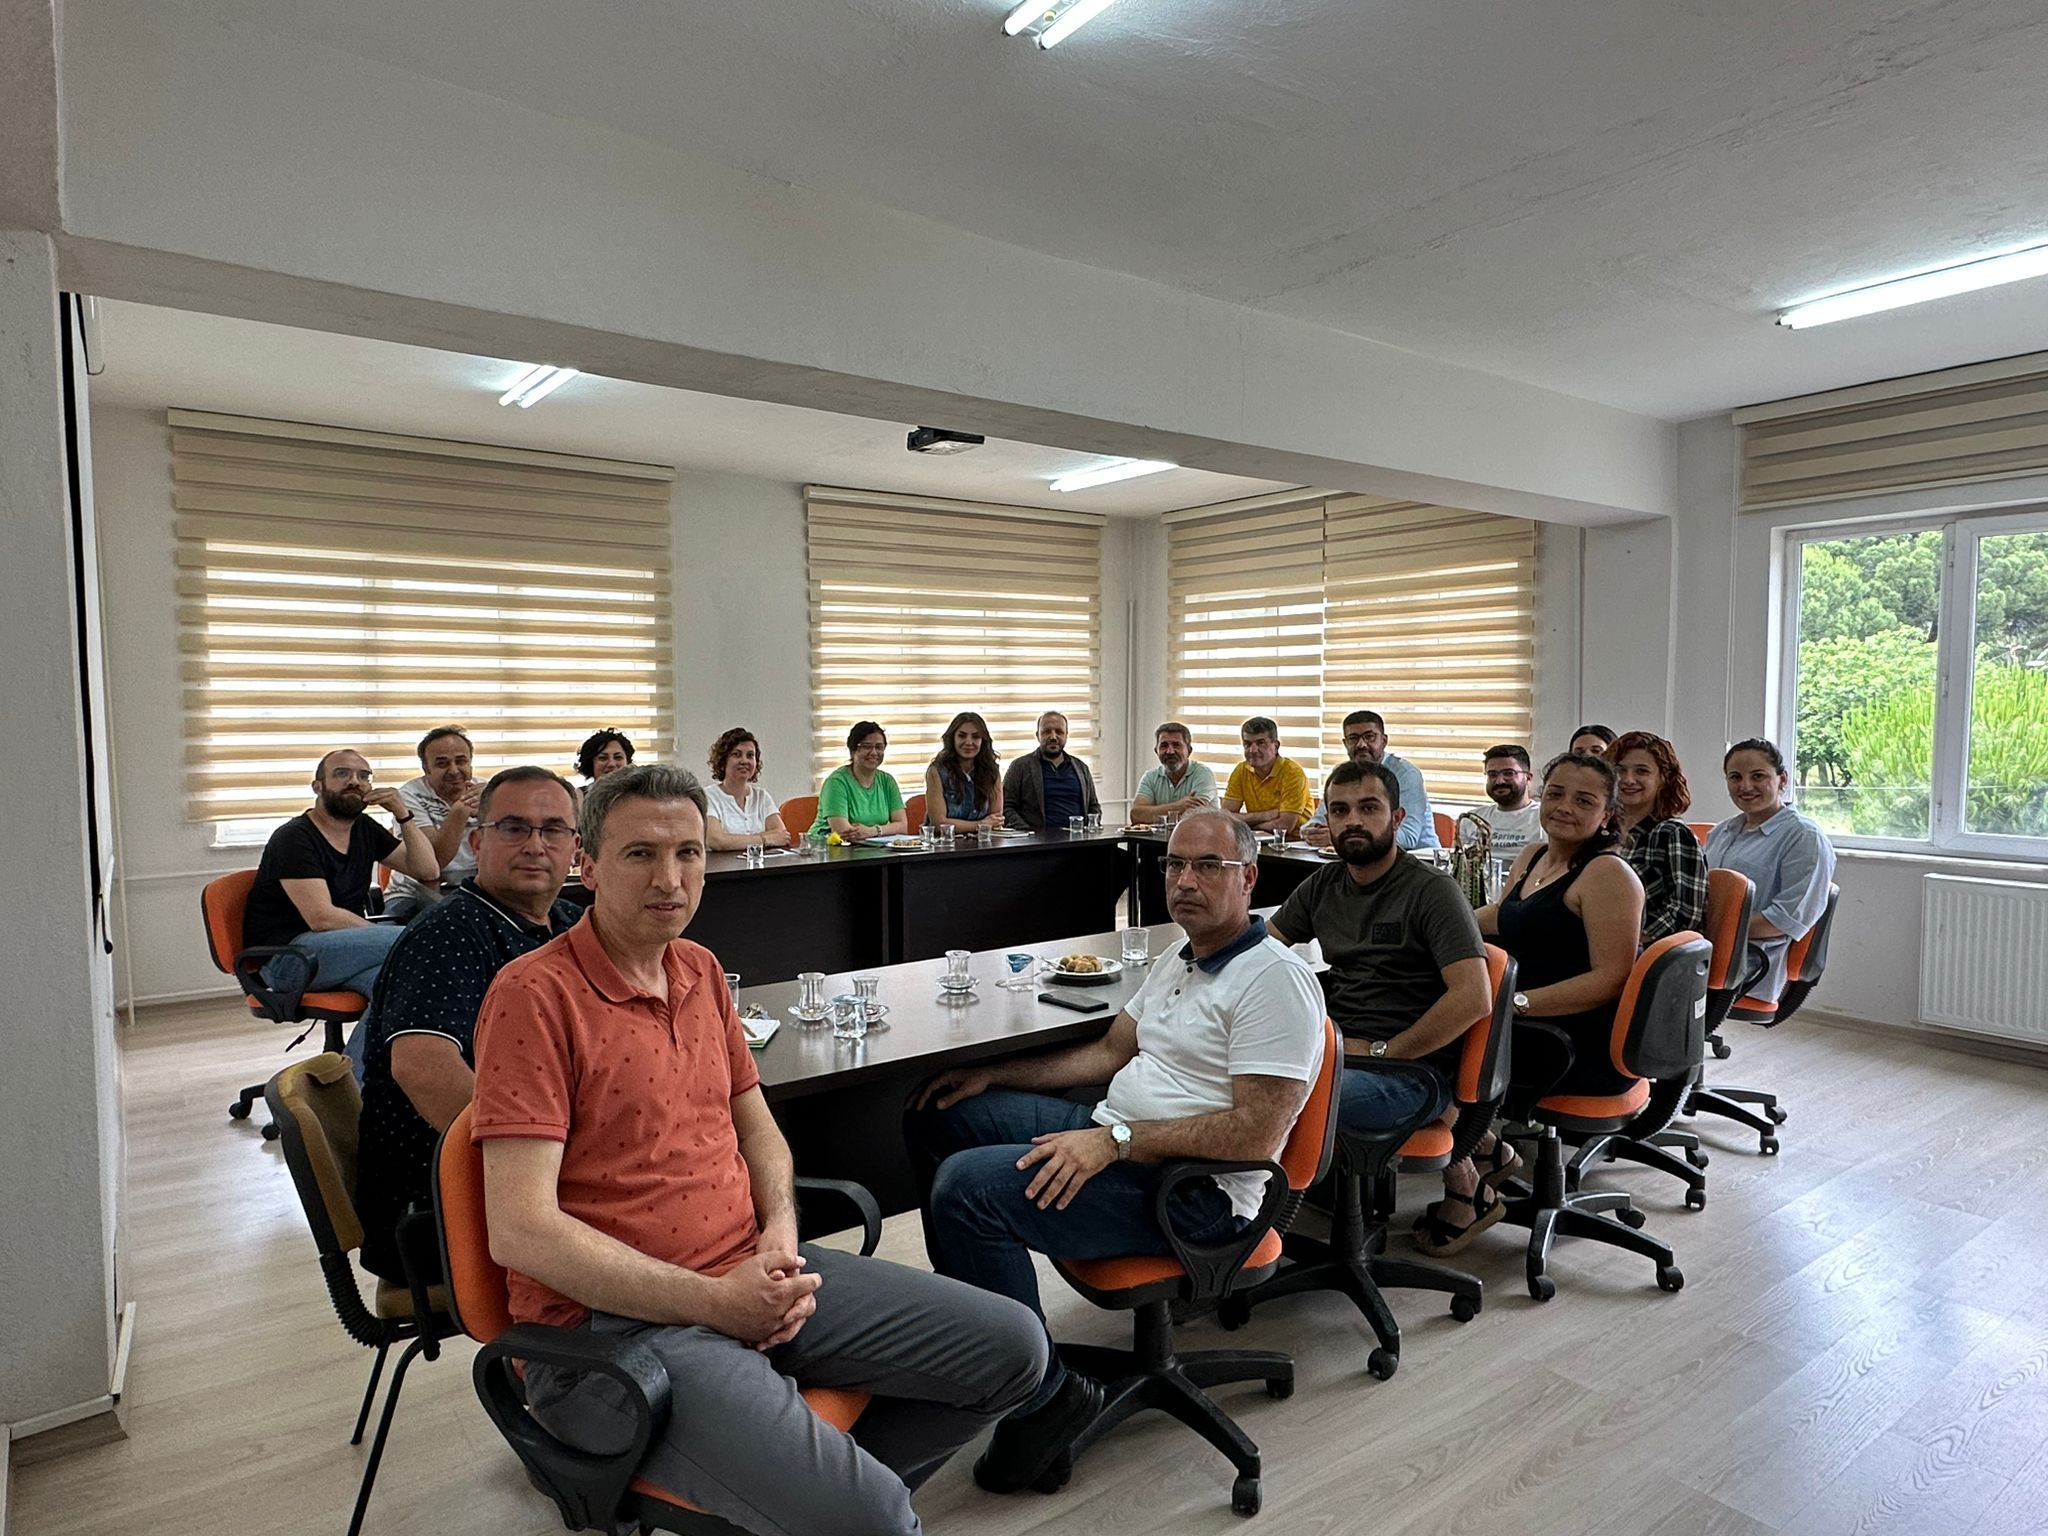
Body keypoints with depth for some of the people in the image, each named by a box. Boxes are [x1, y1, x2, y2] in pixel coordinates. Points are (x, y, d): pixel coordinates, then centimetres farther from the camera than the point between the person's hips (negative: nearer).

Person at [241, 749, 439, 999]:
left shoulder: (364, 829, 14)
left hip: (343, 942, 7)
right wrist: (389, 937, -16)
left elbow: (429, 871, 12)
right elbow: (322, 917, -19)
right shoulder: (293, 838, -9)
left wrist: (403, 815, 2)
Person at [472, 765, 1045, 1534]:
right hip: (616, 1322, -7)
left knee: (1012, 1347, 4)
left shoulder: (700, 970, 10)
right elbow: (521, 1231, -18)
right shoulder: (534, 996, -14)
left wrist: (780, 1237, -2)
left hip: (755, 1277, 8)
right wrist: (714, 1301, -19)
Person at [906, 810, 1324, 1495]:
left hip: (1194, 1190, -10)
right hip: (1118, 1137, 10)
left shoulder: (1275, 978, -16)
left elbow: (1256, 1132, -23)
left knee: (966, 1187, -26)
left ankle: (1045, 1393, -9)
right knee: (940, 1114, 12)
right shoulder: (1179, 963, 15)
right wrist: (991, 1075, 12)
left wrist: (1114, 1141, -26)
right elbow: (1109, 1052, 20)